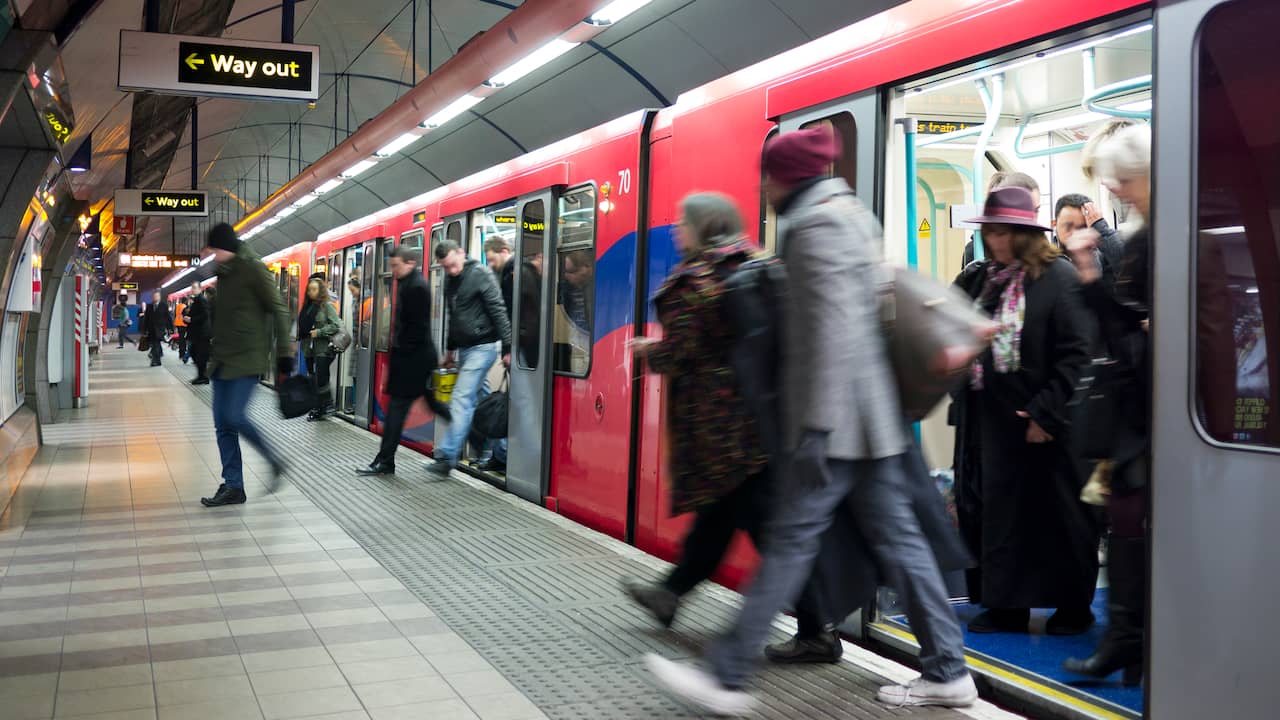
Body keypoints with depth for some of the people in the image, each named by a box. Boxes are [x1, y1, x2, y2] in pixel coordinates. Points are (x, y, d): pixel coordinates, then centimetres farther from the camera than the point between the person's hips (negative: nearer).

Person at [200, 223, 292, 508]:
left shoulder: (253, 268, -7)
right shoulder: (224, 273, 16)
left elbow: (278, 310, -10)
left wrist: (284, 352, -14)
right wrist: (215, 351, 20)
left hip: (247, 356, -8)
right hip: (223, 358, 8)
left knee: (235, 417, -17)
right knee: (223, 425, 4)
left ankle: (274, 461, 5)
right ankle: (233, 486, 9)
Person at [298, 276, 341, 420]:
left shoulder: (327, 305, -5)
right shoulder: (308, 306, 14)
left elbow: (335, 326, -12)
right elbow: (302, 326, 20)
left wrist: (319, 332, -15)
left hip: (323, 349, -7)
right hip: (310, 349, 7)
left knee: (320, 379, -7)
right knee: (312, 380, 10)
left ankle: (321, 409, 3)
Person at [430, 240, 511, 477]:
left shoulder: (480, 274, -12)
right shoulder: (450, 279, 11)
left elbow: (498, 312, -14)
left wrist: (507, 348, -17)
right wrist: (451, 349, 25)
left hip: (482, 347, -8)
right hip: (464, 348, 8)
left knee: (462, 399, -12)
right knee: (474, 400, 10)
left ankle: (446, 457, -13)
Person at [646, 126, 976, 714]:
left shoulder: (816, 225, -11)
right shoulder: (853, 215, 19)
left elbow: (832, 330, -20)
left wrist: (816, 424, -21)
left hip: (837, 420, -10)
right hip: (875, 416, 10)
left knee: (790, 540, -7)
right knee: (896, 537, 11)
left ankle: (726, 679, -1)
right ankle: (947, 671, 17)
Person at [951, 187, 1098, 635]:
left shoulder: (1058, 278, -10)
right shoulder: (977, 279, 9)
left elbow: (1075, 353, -14)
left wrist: (1045, 413, -17)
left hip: (1040, 423, -6)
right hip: (987, 420, 6)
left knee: (1056, 515, 7)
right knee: (995, 513, 10)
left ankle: (1073, 607, 24)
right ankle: (1006, 605, 23)